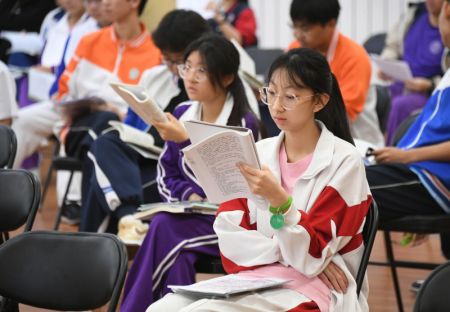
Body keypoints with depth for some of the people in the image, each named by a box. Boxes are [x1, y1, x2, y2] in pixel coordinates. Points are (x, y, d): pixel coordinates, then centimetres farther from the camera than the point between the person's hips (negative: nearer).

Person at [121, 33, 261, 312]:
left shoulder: (244, 124, -10)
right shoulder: (182, 114, 6)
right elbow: (166, 176, 12)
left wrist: (185, 141, -24)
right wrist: (188, 195, -10)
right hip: (188, 213, 4)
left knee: (165, 228, -31)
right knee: (178, 252, -31)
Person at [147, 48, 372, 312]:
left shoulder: (344, 161, -6)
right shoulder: (258, 152, 10)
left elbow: (312, 255, -12)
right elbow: (229, 235, 2)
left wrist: (278, 199, -28)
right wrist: (285, 251, -13)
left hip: (313, 289, -5)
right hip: (254, 278, 5)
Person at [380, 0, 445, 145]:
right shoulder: (415, 13, 9)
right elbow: (393, 45, 23)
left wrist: (429, 85, -20)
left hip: (429, 94, -6)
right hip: (399, 87, 6)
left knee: (400, 105, -34)